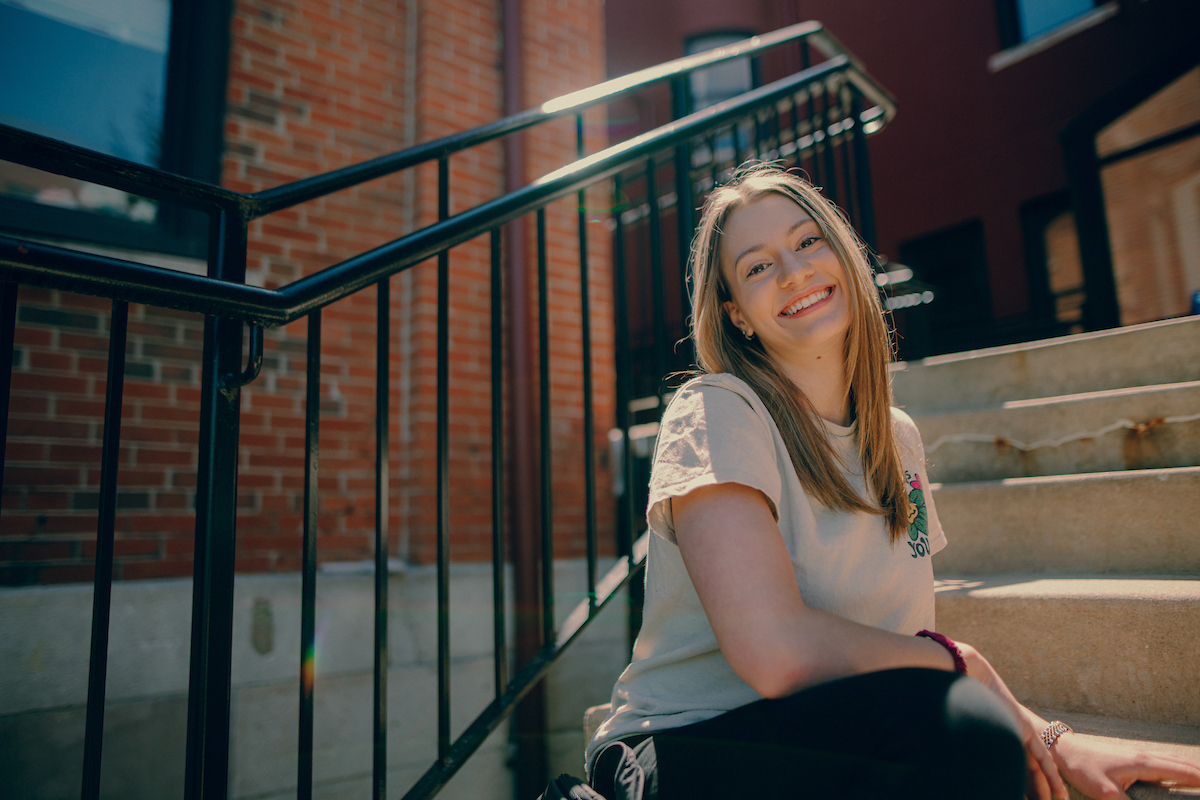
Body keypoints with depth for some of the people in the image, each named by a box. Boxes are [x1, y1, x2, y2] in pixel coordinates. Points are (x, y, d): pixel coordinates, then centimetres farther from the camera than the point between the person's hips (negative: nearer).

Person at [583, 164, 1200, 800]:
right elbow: (775, 651, -25)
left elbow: (908, 646, 12)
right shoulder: (715, 414, -15)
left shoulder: (897, 439, 8)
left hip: (831, 744, 5)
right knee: (965, 734, -28)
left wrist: (1051, 739, -2)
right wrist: (966, 665, -12)